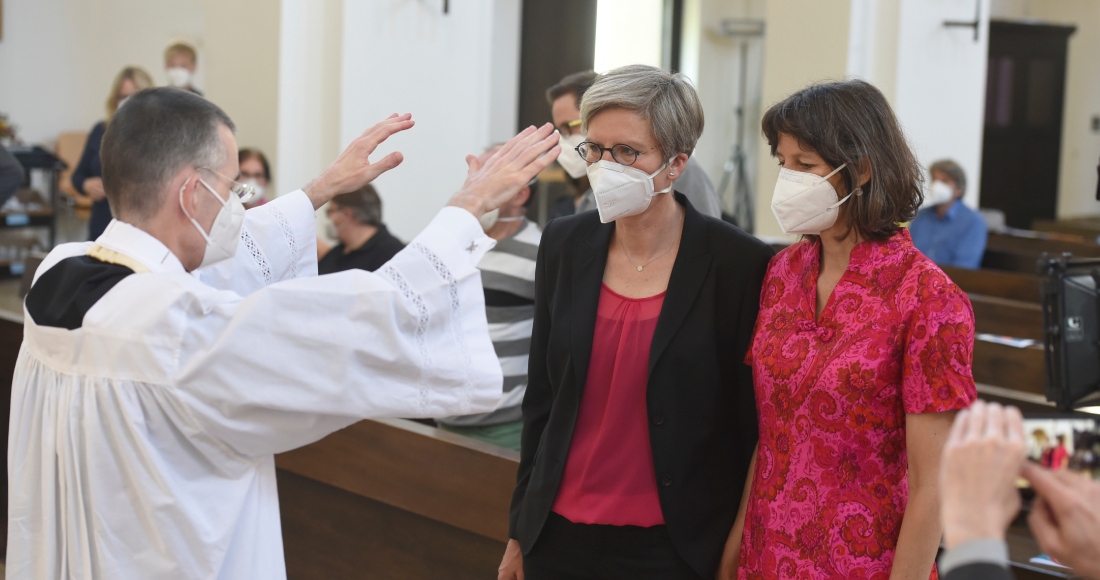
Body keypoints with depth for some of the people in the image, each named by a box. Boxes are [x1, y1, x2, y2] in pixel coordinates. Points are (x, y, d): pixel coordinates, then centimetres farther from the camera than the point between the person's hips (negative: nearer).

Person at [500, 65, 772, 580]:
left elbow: (750, 424, -5)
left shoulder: (739, 264, -11)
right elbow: (541, 397, 8)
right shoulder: (564, 245, 1)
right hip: (559, 535, 4)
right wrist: (520, 530, 11)